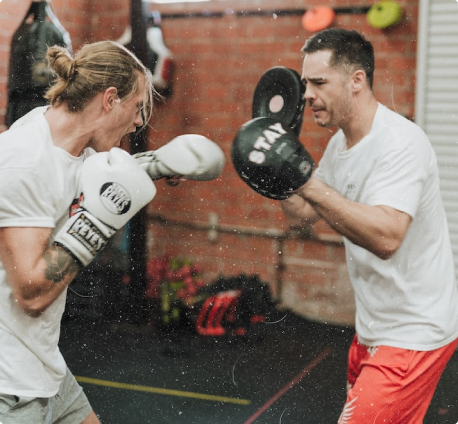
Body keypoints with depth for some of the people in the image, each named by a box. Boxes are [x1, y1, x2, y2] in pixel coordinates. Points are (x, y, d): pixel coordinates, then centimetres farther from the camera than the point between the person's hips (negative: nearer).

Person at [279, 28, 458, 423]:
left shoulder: (401, 142, -22)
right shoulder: (340, 143, 7)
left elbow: (386, 238, -36)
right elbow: (301, 217, 10)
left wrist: (309, 183, -37)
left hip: (413, 335, -9)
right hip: (373, 329, 9)